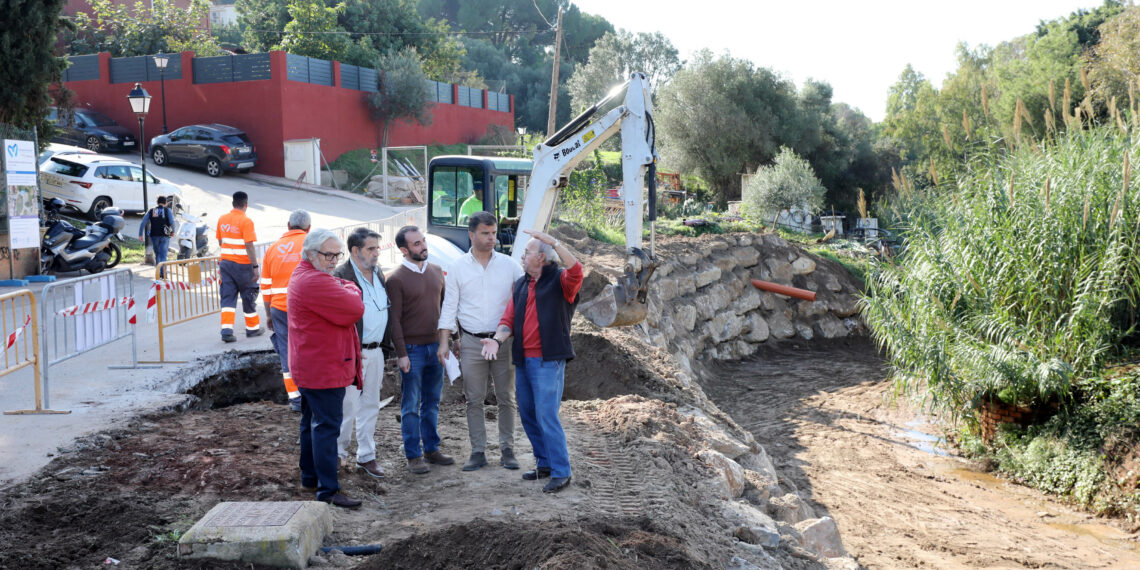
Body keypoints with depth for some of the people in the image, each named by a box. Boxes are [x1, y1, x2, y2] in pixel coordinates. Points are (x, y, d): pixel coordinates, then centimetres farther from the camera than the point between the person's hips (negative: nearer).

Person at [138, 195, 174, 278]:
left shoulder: (150, 211, 10)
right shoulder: (167, 210, 3)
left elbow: (143, 223, 1)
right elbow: (172, 222, -12)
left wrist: (140, 234, 1)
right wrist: (173, 231, 4)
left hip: (154, 236, 2)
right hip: (164, 236, -2)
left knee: (157, 254, 18)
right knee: (163, 255, -1)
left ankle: (159, 273, 14)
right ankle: (163, 273, -14)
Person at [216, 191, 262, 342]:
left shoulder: (222, 219, 6)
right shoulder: (246, 221, -14)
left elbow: (220, 241, 17)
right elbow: (249, 246, -18)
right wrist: (255, 267, -15)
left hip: (226, 262, 5)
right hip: (243, 264, -5)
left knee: (228, 296, 5)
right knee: (248, 296, 9)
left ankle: (226, 330, -7)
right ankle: (252, 328, 21)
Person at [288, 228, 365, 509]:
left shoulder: (302, 276, 16)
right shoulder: (315, 282, -21)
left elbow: (347, 308, 16)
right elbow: (355, 309, -22)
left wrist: (345, 290, -4)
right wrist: (351, 289, -4)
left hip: (309, 367, 11)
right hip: (324, 369, -11)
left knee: (312, 422, 19)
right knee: (327, 426, -9)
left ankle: (310, 477, 31)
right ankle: (328, 489, -6)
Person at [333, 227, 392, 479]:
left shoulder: (379, 275, 12)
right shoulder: (341, 277, -14)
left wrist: (385, 345, 15)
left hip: (375, 351, 8)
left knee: (371, 406, 13)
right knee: (348, 406, 1)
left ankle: (366, 456, 24)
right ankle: (338, 452, 20)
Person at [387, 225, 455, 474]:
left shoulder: (436, 271, 7)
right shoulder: (397, 279, -10)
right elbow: (394, 319, -11)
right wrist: (401, 353, -14)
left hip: (436, 346, 5)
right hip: (412, 350, -5)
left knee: (432, 402, 13)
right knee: (411, 406, 3)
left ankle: (431, 449, 24)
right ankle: (413, 456, 11)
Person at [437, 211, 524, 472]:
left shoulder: (509, 265, 3)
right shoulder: (458, 267, 4)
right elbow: (449, 306, 4)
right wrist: (444, 342, -3)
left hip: (503, 341, 0)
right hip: (471, 342, 0)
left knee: (506, 398, 4)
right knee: (474, 400, 4)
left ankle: (507, 450, 14)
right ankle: (478, 452, 12)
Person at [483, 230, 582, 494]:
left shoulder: (560, 281, -5)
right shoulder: (520, 285, 15)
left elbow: (576, 270, -29)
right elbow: (509, 319, 10)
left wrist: (552, 241, -28)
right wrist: (497, 340, -9)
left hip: (548, 360, -8)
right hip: (523, 359, 8)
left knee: (546, 415, -11)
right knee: (527, 414, 12)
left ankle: (561, 472, -4)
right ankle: (545, 464, 25)